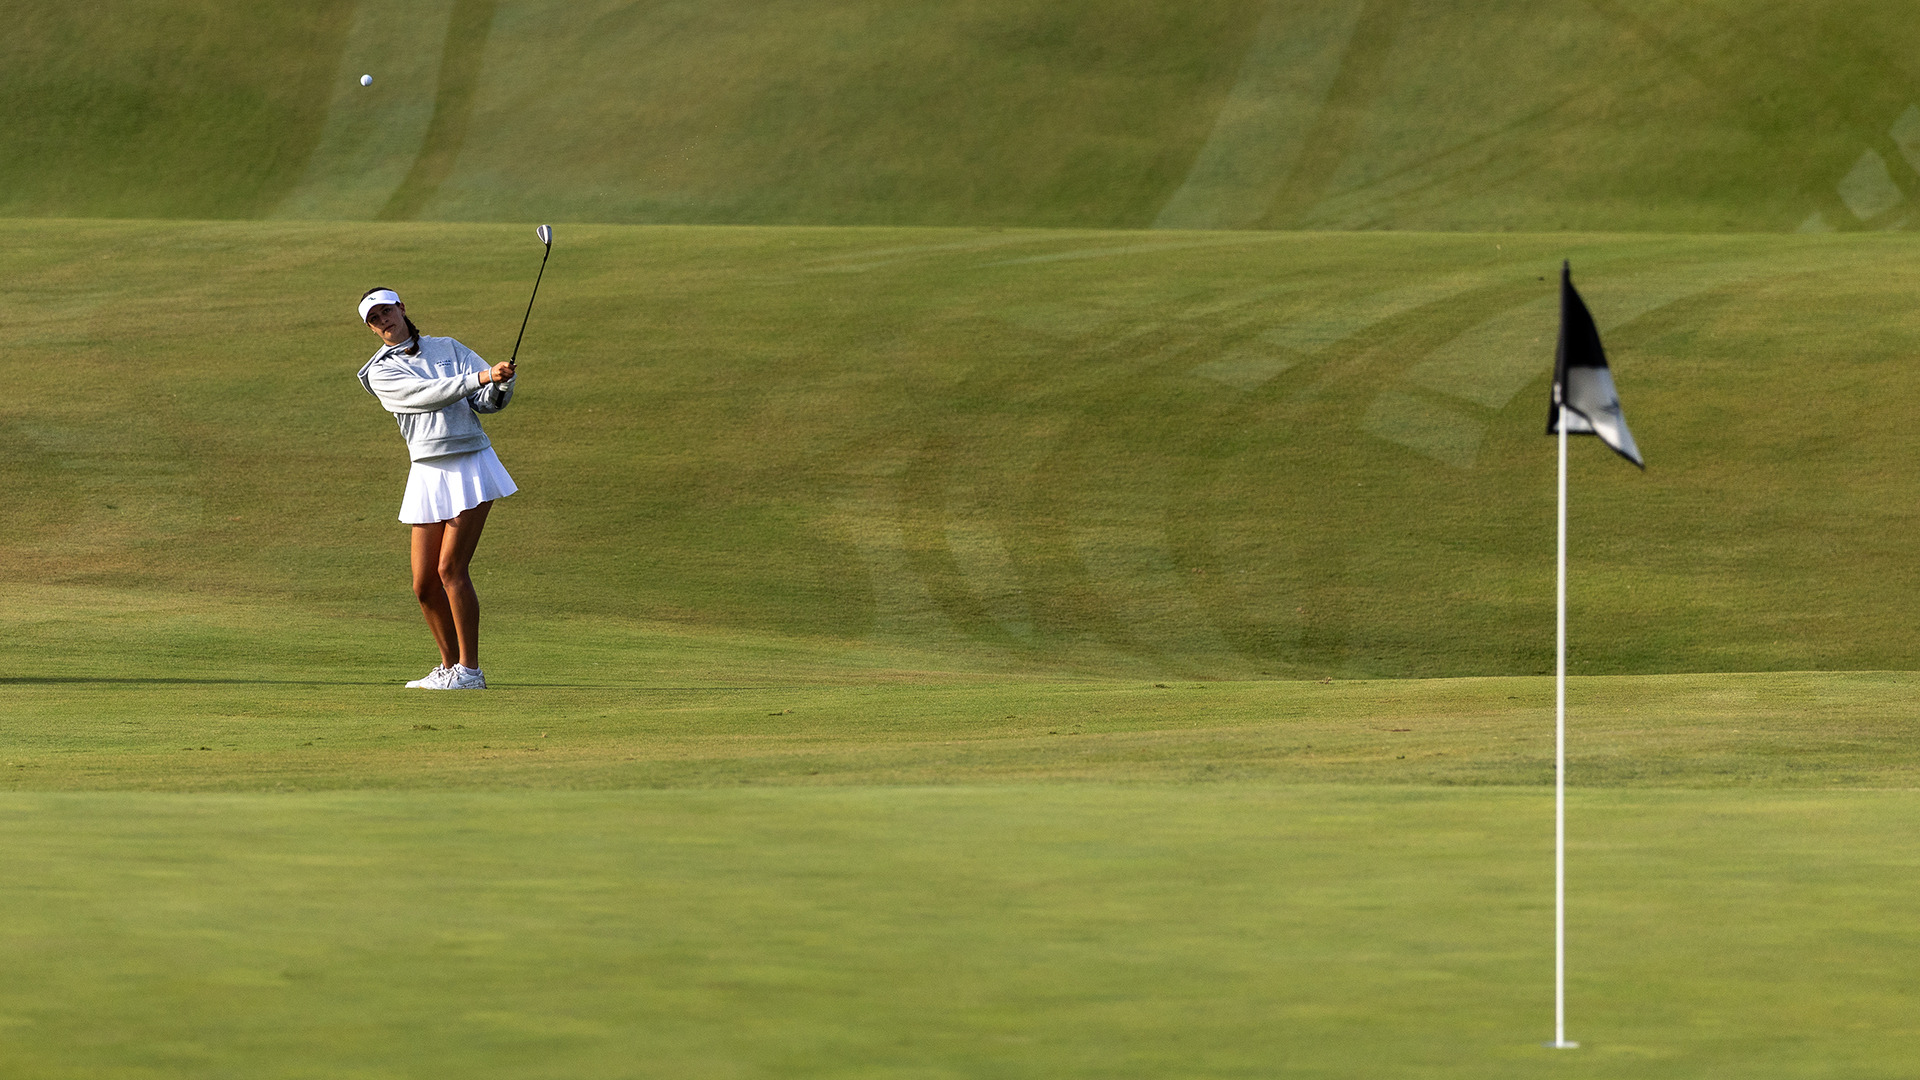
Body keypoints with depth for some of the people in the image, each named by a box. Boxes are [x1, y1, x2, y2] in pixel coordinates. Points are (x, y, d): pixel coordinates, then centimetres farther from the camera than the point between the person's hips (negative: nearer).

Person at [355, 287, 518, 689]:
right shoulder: (381, 373, 5)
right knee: (424, 583, 1)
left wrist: (502, 381, -18)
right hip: (428, 472, 2)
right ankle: (450, 667, 18)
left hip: (471, 465, -2)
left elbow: (489, 400, 4)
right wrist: (479, 377, -21)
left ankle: (469, 670, -7)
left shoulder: (449, 349, 10)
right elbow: (427, 395, -11)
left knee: (451, 568, -12)